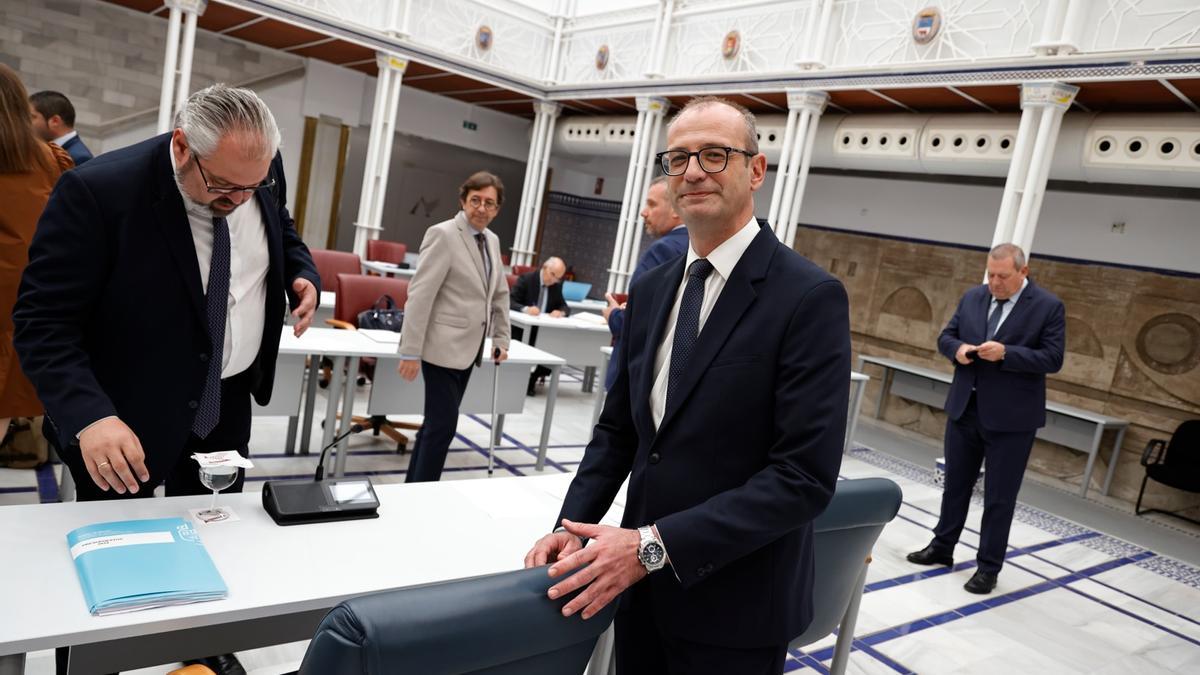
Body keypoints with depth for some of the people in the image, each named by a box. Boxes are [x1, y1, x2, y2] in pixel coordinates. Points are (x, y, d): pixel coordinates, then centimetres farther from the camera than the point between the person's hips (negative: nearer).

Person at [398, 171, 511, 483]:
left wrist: (501, 338, 18)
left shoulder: (492, 240, 12)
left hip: (468, 348, 8)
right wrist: (411, 352, -20)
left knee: (437, 422, 13)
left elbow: (500, 293, 23)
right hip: (443, 347, -7)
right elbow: (419, 295, -17)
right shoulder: (443, 235, -12)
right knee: (443, 424, -8)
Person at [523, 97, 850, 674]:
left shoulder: (811, 297, -15)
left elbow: (805, 477, -20)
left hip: (733, 605, -5)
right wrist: (573, 525, -5)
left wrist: (654, 544, -23)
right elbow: (618, 428, 10)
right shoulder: (650, 290, 5)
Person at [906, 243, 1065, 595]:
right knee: (955, 483, 16)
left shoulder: (1049, 306, -8)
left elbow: (1053, 359, -12)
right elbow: (946, 336, 11)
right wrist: (958, 349, -12)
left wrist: (1006, 353, -24)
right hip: (965, 408, 5)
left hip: (1010, 417, -4)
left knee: (999, 496, 5)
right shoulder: (972, 297, 5)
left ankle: (988, 567, 17)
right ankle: (942, 547, 31)